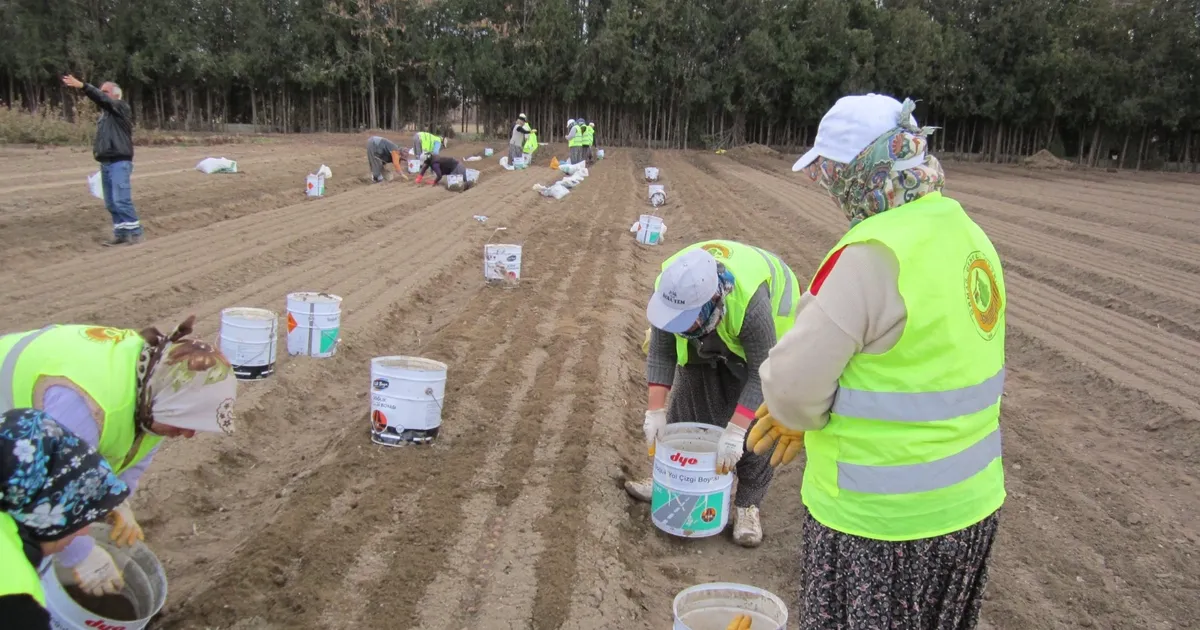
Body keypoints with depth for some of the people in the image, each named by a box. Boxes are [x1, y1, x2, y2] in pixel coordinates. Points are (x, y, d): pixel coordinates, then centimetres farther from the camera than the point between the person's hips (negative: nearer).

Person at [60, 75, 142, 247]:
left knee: (121, 200, -14)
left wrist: (82, 85, -29)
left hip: (119, 162, -9)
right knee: (111, 203, 8)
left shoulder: (122, 107, -4)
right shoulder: (106, 113, 19)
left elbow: (102, 99, -20)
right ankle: (121, 234, 13)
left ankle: (136, 232, -7)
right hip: (106, 163, 9)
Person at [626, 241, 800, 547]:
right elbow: (661, 353, -20)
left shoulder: (751, 302, -46)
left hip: (764, 331, -4)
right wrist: (655, 410, -25)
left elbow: (762, 373, -36)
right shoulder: (667, 290, -33)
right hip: (706, 337, 4)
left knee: (754, 420, -12)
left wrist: (735, 432, -39)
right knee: (687, 399, 4)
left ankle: (748, 503, 0)